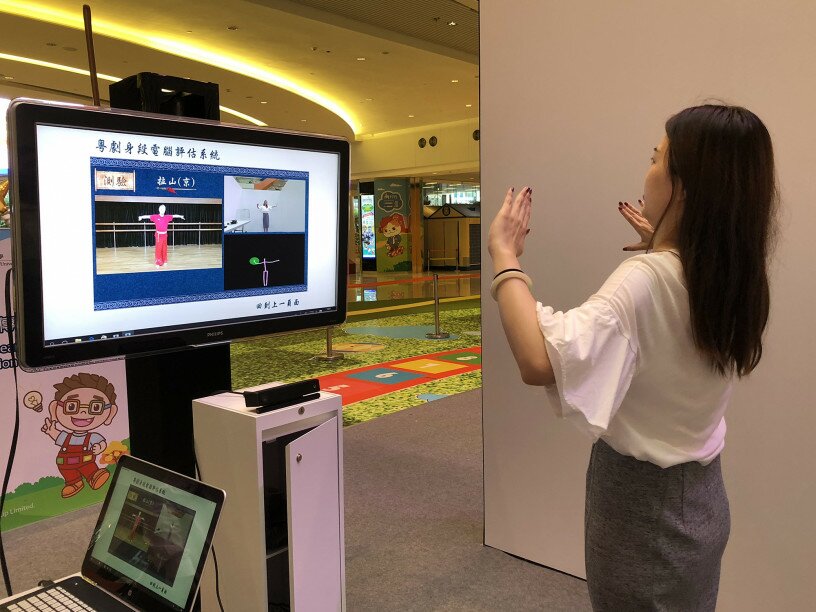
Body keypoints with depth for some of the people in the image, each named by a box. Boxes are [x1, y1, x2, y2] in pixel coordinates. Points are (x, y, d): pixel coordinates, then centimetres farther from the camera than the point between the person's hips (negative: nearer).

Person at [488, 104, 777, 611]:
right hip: (701, 497, 8)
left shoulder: (645, 280, -29)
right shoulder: (734, 277, -3)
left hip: (640, 503, -8)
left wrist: (505, 256, -29)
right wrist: (658, 249, 17)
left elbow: (541, 362, -41)